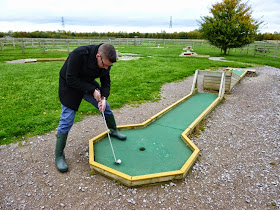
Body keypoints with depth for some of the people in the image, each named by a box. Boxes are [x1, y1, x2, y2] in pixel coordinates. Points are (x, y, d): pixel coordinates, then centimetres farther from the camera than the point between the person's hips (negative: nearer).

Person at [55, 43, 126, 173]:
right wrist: (92, 90, -30)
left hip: (89, 84, 6)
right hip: (70, 87, -6)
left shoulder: (106, 62, -15)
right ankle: (59, 156, 6)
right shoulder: (78, 55, -35)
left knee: (105, 107, 9)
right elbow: (71, 80, -31)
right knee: (66, 121, -7)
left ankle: (113, 130, 36)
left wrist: (104, 97, -21)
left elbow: (106, 81, -5)